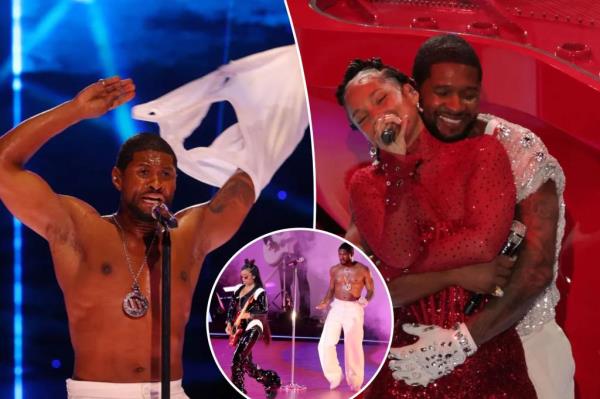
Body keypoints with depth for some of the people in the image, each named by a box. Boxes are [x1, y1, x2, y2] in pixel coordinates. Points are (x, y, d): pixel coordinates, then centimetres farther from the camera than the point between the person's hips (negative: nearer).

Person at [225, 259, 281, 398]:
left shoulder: (259, 292, -8)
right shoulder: (238, 289, 12)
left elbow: (264, 311, -12)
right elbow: (232, 307, 16)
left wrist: (249, 315, -21)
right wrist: (229, 323, 5)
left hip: (252, 328, -8)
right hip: (240, 328, 8)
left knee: (238, 359, -17)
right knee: (246, 363, 8)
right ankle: (271, 380, 25)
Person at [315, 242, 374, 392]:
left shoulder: (363, 270, -5)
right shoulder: (334, 270, 4)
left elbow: (371, 290, 0)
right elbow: (331, 289, 13)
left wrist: (366, 300, -22)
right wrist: (325, 303, -5)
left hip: (354, 309, -3)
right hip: (336, 307, 3)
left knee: (354, 346, -1)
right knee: (325, 344, -6)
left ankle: (355, 382, 14)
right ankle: (334, 376, 11)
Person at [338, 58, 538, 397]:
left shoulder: (481, 152, 0)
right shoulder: (366, 184, 5)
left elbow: (483, 244, -14)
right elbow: (400, 255, -12)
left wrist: (392, 277, -8)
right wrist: (399, 162, -11)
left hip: (486, 346, -1)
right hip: (406, 350, 2)